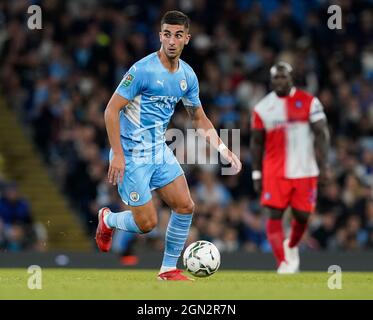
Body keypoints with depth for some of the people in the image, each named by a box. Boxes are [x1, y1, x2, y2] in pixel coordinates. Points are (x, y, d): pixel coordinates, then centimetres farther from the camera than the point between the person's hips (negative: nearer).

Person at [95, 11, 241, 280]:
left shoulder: (187, 75, 3)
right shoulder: (143, 70, -19)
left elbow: (199, 118, 16)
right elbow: (111, 110, -17)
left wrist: (223, 149, 5)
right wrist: (118, 155, -22)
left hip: (159, 151, 7)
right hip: (132, 154, -7)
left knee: (185, 207, 0)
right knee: (147, 223, -6)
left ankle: (169, 270, 14)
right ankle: (107, 220, 26)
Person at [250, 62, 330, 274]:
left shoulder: (309, 102, -1)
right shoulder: (263, 108, 5)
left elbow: (321, 134, -2)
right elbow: (257, 143, 11)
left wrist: (324, 166, -10)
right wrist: (257, 173, 8)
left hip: (305, 170, 0)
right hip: (275, 172, 0)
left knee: (302, 215, 5)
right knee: (275, 215, -12)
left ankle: (291, 247, 36)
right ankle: (283, 263, -14)